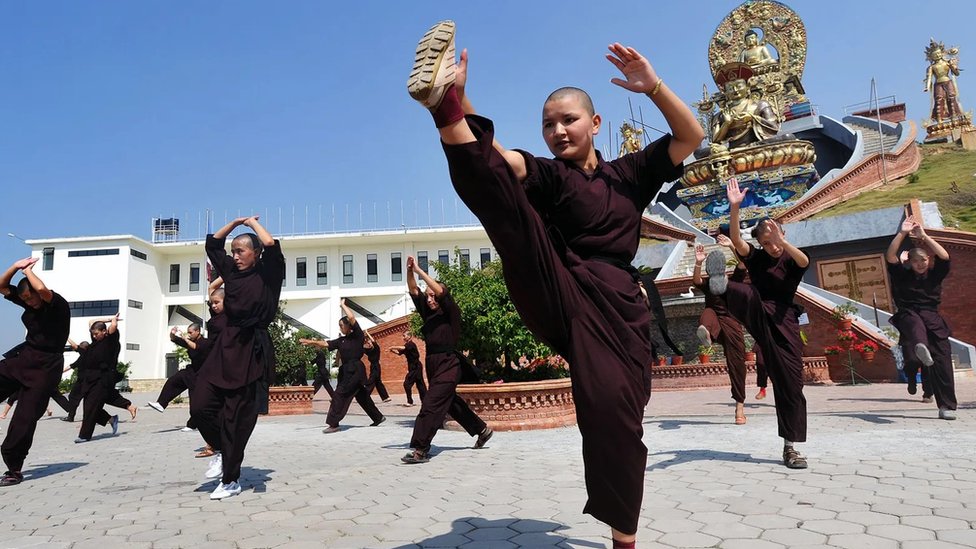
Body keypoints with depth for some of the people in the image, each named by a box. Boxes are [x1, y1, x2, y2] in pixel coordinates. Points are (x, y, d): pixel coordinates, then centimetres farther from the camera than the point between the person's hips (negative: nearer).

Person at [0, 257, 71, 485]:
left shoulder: (58, 304, -16)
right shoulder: (30, 304, 6)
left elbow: (41, 289, -37)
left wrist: (27, 269, -18)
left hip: (46, 366, -7)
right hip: (23, 358, 7)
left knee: (25, 418, -4)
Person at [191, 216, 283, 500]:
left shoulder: (268, 274, -1)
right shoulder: (232, 271, 13)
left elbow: (272, 246, -18)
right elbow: (212, 243, 23)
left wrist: (253, 222, -1)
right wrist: (238, 221, 18)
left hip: (250, 350, -6)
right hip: (225, 345, 6)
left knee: (236, 416, 0)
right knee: (200, 405, -3)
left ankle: (231, 480, 14)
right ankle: (220, 450, 25)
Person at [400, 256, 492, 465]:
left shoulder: (451, 313, -6)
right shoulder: (427, 313, 11)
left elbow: (440, 291, -21)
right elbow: (413, 290, 6)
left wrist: (419, 270, -18)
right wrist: (410, 271, -9)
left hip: (448, 365, -8)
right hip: (433, 364, 9)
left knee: (431, 405, -15)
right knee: (451, 403, 19)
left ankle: (420, 450, -15)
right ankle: (482, 430, 36)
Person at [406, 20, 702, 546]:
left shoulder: (629, 173, 18)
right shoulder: (547, 174, 8)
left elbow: (691, 136, 12)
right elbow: (497, 160, -13)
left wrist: (653, 85, -1)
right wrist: (459, 104, -32)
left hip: (615, 304, 2)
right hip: (554, 293, -1)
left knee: (615, 418, -6)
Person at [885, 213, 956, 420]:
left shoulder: (935, 275, 13)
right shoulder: (903, 276, 11)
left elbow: (944, 257, -3)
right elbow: (890, 257, -2)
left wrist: (924, 236, -4)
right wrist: (902, 234, -8)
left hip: (933, 320, 2)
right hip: (909, 316, -2)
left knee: (942, 361, -8)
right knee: (914, 321, -40)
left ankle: (947, 406, -3)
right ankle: (921, 347, -75)